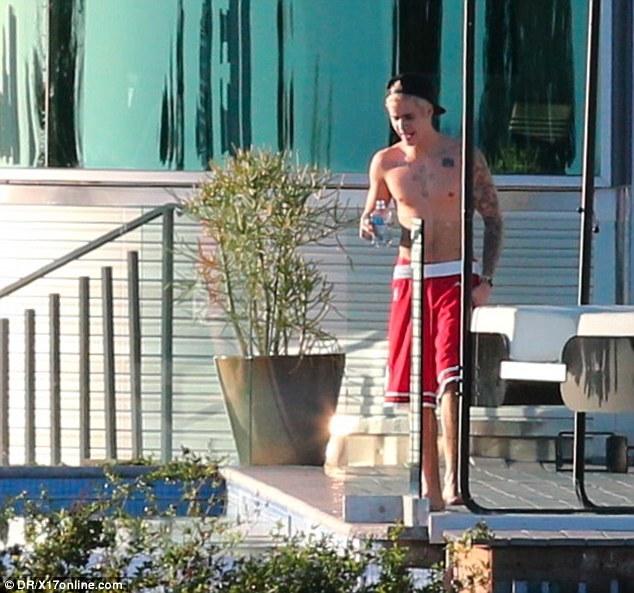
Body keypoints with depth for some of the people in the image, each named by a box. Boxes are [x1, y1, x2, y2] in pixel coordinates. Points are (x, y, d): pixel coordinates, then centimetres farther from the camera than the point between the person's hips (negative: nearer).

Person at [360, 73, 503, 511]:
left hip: (455, 278, -4)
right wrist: (369, 225, -3)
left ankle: (453, 481, -23)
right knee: (414, 389, 3)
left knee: (450, 380, -19)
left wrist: (486, 280, -7)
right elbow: (373, 210, 22)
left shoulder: (463, 158, -1)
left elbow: (492, 219, 3)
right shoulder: (385, 163, 8)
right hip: (409, 280, 4)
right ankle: (430, 489, 11)